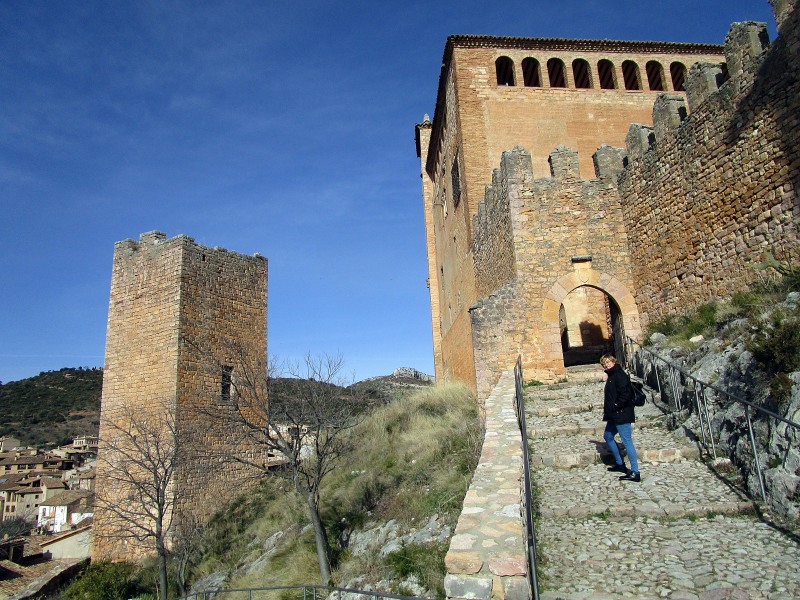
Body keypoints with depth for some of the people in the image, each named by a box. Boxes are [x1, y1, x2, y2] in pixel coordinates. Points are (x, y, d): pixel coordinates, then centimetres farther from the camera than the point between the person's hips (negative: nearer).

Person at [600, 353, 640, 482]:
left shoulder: (619, 375, -15)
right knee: (608, 436, 20)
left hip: (622, 415, -11)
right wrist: (608, 410, 13)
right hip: (614, 416, 11)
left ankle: (635, 472, -4)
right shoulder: (611, 376, 15)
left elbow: (625, 394, -24)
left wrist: (615, 407, -17)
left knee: (627, 441, -8)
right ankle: (620, 464, 29)